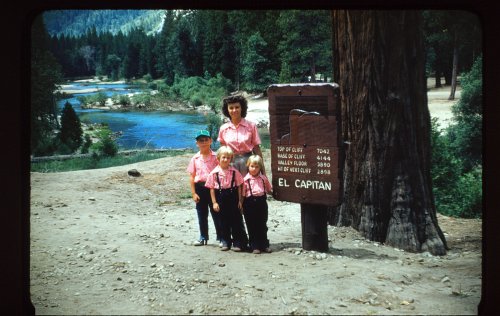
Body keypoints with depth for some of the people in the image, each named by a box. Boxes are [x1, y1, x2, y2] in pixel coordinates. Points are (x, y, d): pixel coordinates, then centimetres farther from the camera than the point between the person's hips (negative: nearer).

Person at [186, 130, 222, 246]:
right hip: (200, 188, 2)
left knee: (216, 213, 3)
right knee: (202, 214, 11)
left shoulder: (215, 157, -2)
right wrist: (193, 193, -2)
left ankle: (221, 237, 10)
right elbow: (192, 177, 4)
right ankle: (203, 237, 22)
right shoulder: (195, 159, 3)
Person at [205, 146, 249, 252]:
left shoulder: (234, 171, -2)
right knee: (224, 221, 9)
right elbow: (212, 188, 0)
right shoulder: (214, 173, -3)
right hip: (221, 198, 0)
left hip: (232, 197, 0)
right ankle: (225, 242, 19)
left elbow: (239, 186, 2)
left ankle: (238, 242, 9)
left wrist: (239, 200, 0)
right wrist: (214, 202, -3)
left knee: (236, 220, 2)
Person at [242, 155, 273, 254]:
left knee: (262, 225, 10)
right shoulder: (245, 179, -3)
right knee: (252, 226, 3)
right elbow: (242, 194, -2)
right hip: (250, 203, -2)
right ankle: (254, 246, 10)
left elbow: (269, 189, 17)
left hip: (261, 202, 2)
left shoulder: (263, 178, 6)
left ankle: (264, 245, 19)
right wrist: (242, 205, -4)